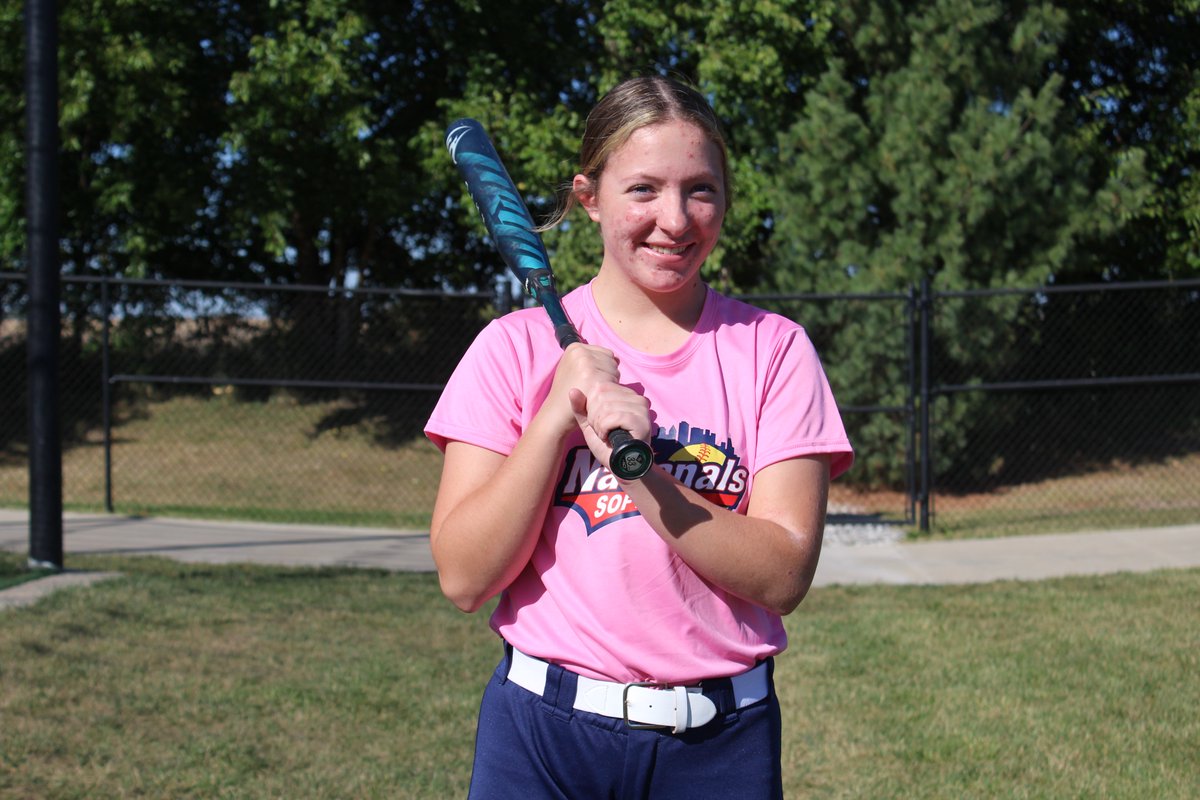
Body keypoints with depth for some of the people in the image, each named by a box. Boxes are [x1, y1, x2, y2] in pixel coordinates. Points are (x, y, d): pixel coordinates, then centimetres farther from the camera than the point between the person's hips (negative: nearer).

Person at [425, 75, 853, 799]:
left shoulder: (773, 350, -1)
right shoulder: (518, 346, -1)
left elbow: (783, 576, -12)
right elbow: (464, 578, -8)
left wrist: (637, 470, -22)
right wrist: (558, 414, -17)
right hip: (543, 739, 0)